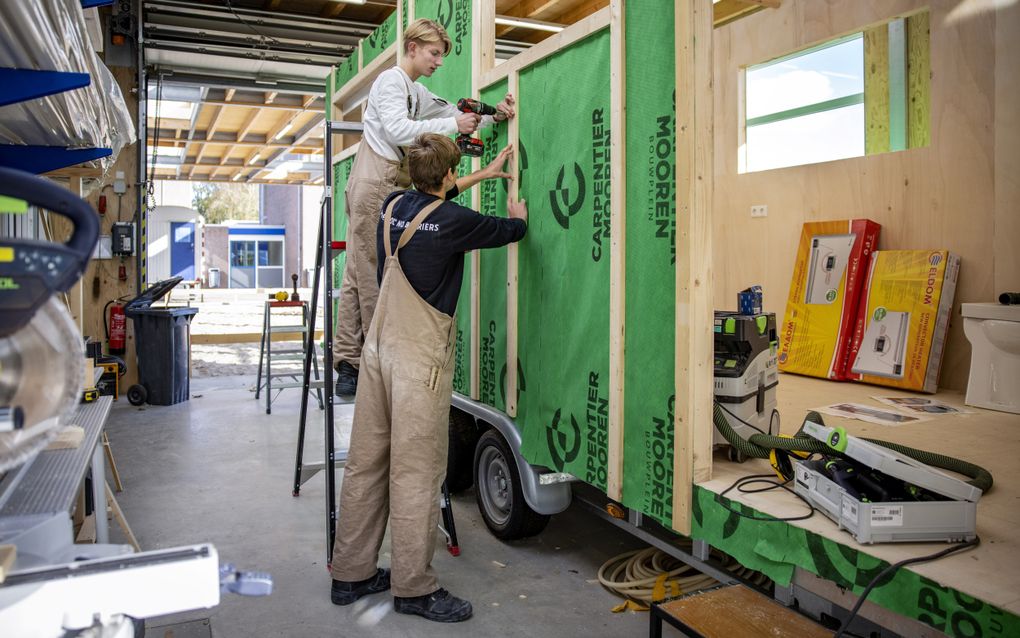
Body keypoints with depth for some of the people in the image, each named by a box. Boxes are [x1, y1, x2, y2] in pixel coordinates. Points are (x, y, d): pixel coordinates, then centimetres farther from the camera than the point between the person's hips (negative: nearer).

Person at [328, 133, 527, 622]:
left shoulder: (393, 206, 9)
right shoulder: (452, 221, -10)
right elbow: (509, 231, 7)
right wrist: (519, 215, 31)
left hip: (378, 350, 8)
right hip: (419, 359, -7)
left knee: (366, 463, 11)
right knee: (415, 472, -1)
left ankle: (351, 574, 23)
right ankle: (414, 588, 10)